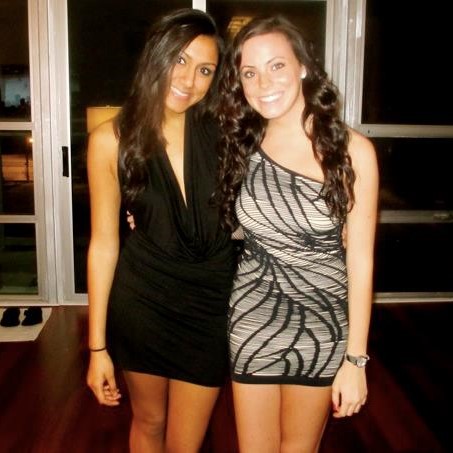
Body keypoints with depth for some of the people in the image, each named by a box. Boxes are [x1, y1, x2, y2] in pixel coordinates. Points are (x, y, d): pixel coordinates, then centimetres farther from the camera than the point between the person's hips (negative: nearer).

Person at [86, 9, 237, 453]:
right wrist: (97, 346, -4)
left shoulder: (221, 133, -10)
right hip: (141, 303, 0)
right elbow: (104, 243, -7)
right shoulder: (112, 140, -11)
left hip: (211, 305, 1)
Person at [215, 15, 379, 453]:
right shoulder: (241, 143, -4)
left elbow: (360, 260, -11)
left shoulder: (351, 150, -14)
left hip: (322, 322, -2)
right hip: (252, 318, 2)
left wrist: (355, 359, -9)